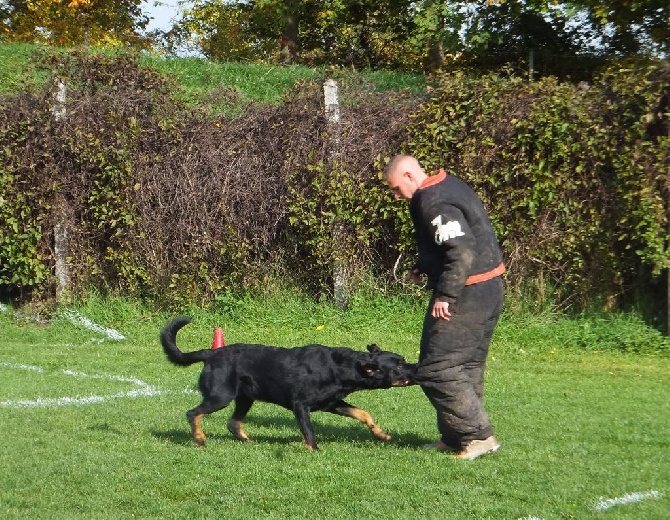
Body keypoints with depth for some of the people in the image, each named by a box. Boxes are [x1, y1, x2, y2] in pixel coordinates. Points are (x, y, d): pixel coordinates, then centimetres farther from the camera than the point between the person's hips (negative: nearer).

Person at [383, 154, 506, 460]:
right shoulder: (449, 187, 13)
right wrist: (423, 268, 17)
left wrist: (445, 295, -23)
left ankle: (479, 436, -5)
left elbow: (463, 253, -28)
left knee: (437, 370, -6)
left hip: (466, 295, -11)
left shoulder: (434, 204, -19)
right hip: (489, 291, 11)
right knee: (467, 367, 16)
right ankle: (455, 438, 23)